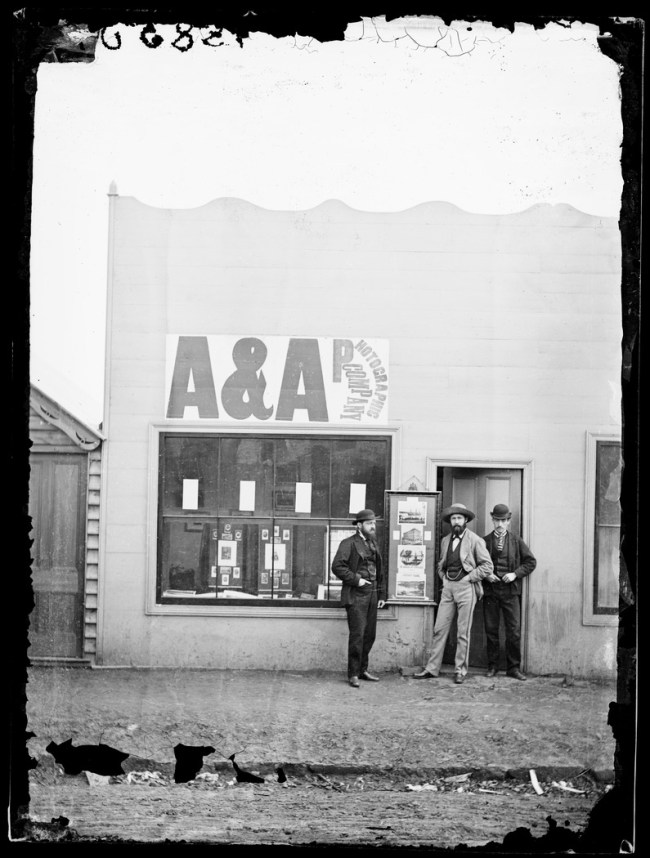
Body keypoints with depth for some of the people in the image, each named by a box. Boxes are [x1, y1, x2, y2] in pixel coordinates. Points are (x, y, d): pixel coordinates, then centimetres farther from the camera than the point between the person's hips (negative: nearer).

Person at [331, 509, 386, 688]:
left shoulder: (373, 544, 17)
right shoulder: (349, 544, -5)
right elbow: (337, 566, -15)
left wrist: (382, 594, 15)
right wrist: (356, 580, -17)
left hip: (372, 594, 7)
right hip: (355, 595, -7)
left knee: (370, 634, 8)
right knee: (357, 634, -10)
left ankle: (363, 670, 19)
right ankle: (353, 674, -5)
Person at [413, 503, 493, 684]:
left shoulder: (475, 540, -3)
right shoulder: (445, 540, 13)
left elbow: (487, 566, -4)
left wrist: (469, 578, -9)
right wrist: (443, 577, 10)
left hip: (466, 587, -5)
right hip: (448, 587, 5)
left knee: (463, 633, 0)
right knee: (440, 629, 2)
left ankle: (460, 670, 8)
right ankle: (432, 668, 6)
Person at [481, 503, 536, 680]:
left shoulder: (516, 541, 7)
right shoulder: (484, 541, 7)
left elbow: (531, 562, 7)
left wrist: (515, 574, -6)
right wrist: (485, 574, -6)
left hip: (510, 591, 0)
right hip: (490, 591, 1)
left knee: (514, 631, -3)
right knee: (491, 630, 4)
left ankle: (513, 667, 4)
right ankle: (492, 666, 13)